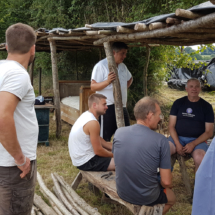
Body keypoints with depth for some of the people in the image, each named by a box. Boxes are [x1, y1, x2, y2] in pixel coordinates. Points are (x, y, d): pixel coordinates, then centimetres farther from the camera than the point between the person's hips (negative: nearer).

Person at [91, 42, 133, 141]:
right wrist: (107, 81, -28)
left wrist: (123, 89, 15)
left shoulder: (122, 66, 13)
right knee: (104, 137, -3)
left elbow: (130, 78, 32)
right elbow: (93, 87, -13)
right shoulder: (101, 66, -9)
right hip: (108, 107, -7)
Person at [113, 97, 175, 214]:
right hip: (146, 197, -4)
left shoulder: (119, 132, -10)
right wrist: (167, 186, 6)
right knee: (171, 197, 30)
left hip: (122, 192, 5)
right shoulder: (161, 140, -22)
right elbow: (166, 182, -18)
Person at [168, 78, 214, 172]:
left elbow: (209, 132, 2)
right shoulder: (178, 103, 8)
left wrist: (193, 144, -13)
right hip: (177, 137, 1)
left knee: (200, 158, -33)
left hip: (197, 140, -1)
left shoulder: (206, 106, 5)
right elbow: (171, 126, 4)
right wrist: (177, 144, -12)